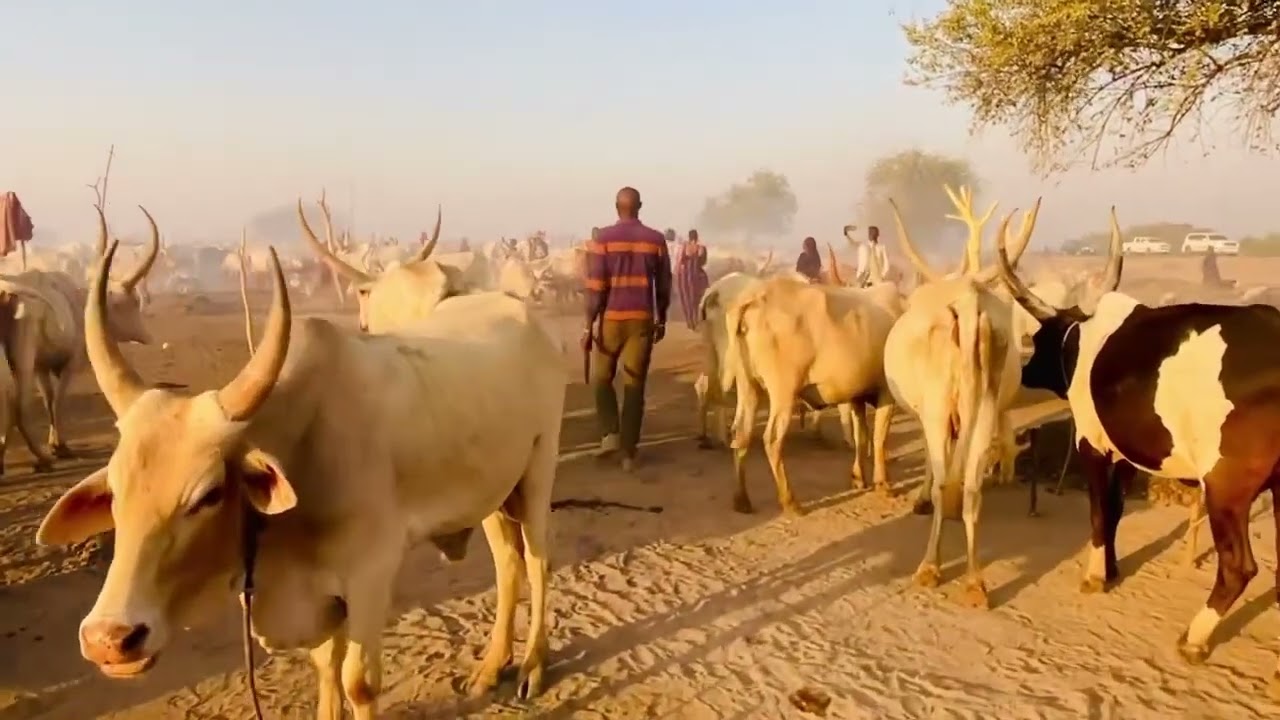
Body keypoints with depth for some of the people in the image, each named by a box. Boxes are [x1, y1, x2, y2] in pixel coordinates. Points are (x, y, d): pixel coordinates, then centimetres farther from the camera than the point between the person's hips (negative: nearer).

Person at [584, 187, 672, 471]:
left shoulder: (604, 238, -5)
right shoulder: (656, 239, 2)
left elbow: (595, 286, -8)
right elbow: (664, 285, 7)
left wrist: (588, 324, -4)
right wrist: (661, 320, 18)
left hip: (611, 318, -2)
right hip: (643, 319, 2)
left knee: (602, 377, 18)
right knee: (635, 385, 6)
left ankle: (610, 434, 3)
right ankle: (629, 452, 6)